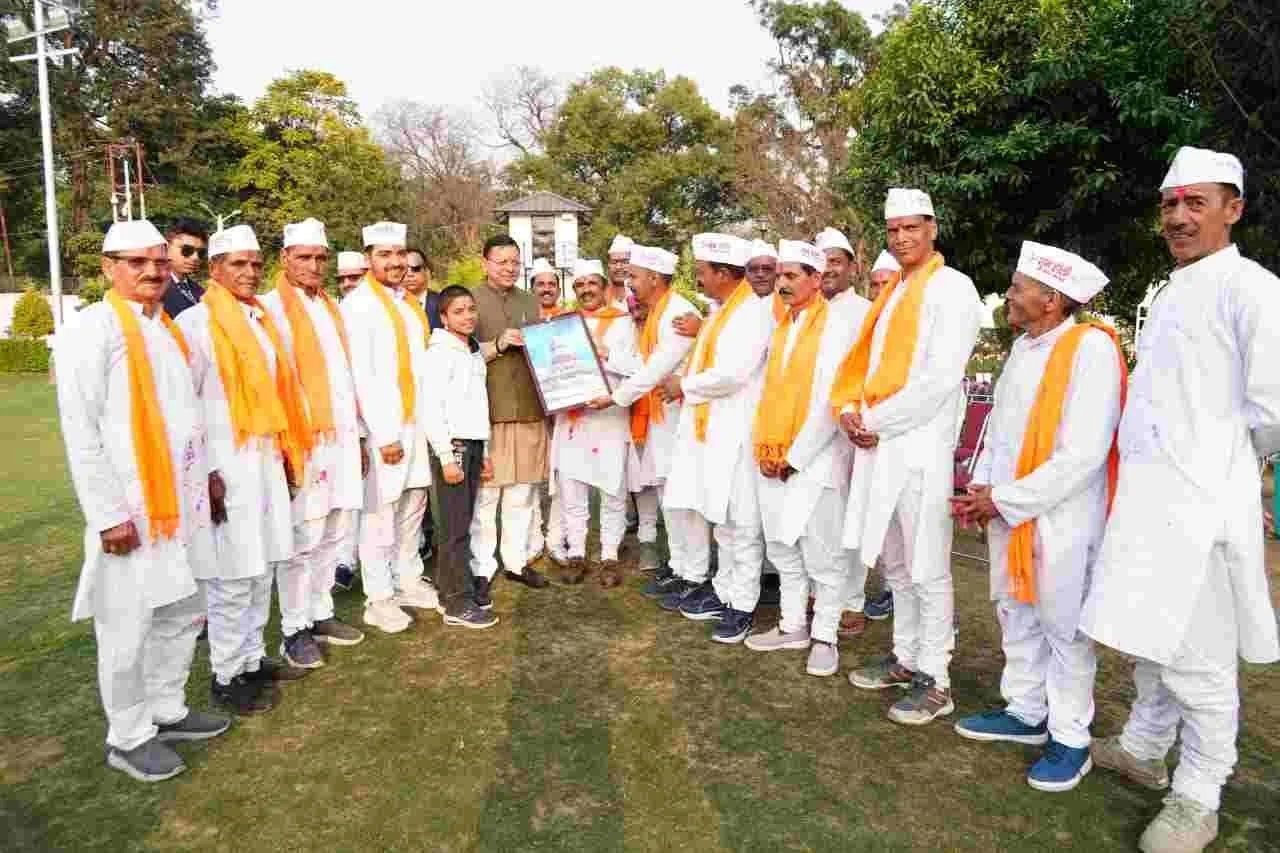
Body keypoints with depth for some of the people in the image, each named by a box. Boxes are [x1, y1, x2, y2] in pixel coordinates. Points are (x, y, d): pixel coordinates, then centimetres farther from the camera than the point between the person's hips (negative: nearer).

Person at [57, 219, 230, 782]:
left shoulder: (169, 329, 13)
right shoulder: (91, 330, -9)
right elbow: (81, 432, -13)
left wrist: (204, 480, 12)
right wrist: (109, 514, -16)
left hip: (181, 504, 7)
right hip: (131, 510, -7)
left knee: (182, 614, 16)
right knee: (129, 628, 3)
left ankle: (167, 711, 32)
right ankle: (128, 738, 20)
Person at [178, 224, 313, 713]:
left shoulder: (261, 319, 12)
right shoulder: (196, 322, -9)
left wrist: (287, 451, 14)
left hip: (267, 461, 7)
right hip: (225, 467, -7)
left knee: (261, 567, 14)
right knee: (231, 576, -1)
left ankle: (252, 658, 27)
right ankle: (226, 676, 13)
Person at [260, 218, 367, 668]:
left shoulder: (331, 307, 16)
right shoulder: (272, 307, -6)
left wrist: (358, 434, 15)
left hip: (341, 437, 7)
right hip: (302, 440, -7)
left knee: (333, 535, 12)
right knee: (301, 540, -2)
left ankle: (320, 613, 25)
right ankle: (294, 629, 10)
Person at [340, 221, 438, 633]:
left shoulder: (409, 304, 13)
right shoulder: (357, 304, -9)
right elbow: (361, 376, -14)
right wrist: (384, 435, -16)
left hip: (416, 422, 7)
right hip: (382, 427, -7)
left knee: (413, 504, 14)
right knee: (379, 512, 0)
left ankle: (408, 580, 28)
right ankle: (378, 598, 11)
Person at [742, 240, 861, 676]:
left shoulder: (836, 327, -9)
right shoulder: (780, 327, 14)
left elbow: (830, 402, -14)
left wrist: (795, 457, -12)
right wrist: (765, 448, 6)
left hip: (816, 460, -7)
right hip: (772, 461, 7)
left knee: (823, 555, 2)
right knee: (782, 548, 14)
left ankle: (824, 637, 14)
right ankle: (792, 626, 27)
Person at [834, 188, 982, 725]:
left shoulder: (952, 288, -6)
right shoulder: (892, 291, 19)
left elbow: (940, 378, -15)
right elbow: (865, 360, 18)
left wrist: (877, 421, -12)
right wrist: (849, 409, -1)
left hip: (920, 447, -8)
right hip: (876, 444, 8)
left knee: (927, 570, -1)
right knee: (894, 563, 16)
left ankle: (935, 681, 11)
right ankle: (906, 658, 30)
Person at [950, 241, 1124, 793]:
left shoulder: (1090, 348, -17)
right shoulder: (1022, 346, 9)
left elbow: (1082, 455, -22)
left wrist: (1005, 499, -16)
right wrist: (982, 488, 3)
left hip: (1059, 519, -8)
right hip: (1006, 512, 8)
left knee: (1064, 630, 6)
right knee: (1015, 618, 18)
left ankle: (1070, 739, 22)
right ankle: (1026, 713, 35)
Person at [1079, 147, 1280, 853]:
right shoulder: (1170, 293, 16)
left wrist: (1223, 465, -1)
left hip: (1199, 504, -8)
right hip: (1145, 497, 9)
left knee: (1197, 661, 3)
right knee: (1150, 642, 21)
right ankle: (1142, 749, 38)